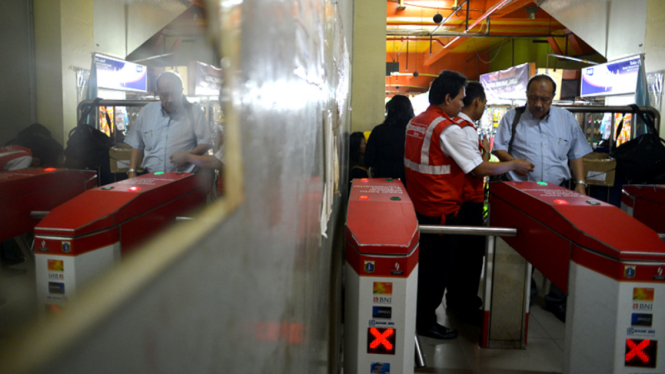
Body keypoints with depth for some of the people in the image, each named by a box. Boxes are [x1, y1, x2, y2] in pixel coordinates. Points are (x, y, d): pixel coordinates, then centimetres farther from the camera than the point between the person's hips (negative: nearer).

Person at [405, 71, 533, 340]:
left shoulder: (415, 122, 8)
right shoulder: (448, 129, -19)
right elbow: (481, 169, -17)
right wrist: (515, 165, -3)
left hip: (418, 205, 9)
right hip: (440, 209, -8)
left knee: (423, 264, 20)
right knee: (437, 266, 5)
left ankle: (416, 314, 32)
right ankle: (426, 322, 17)